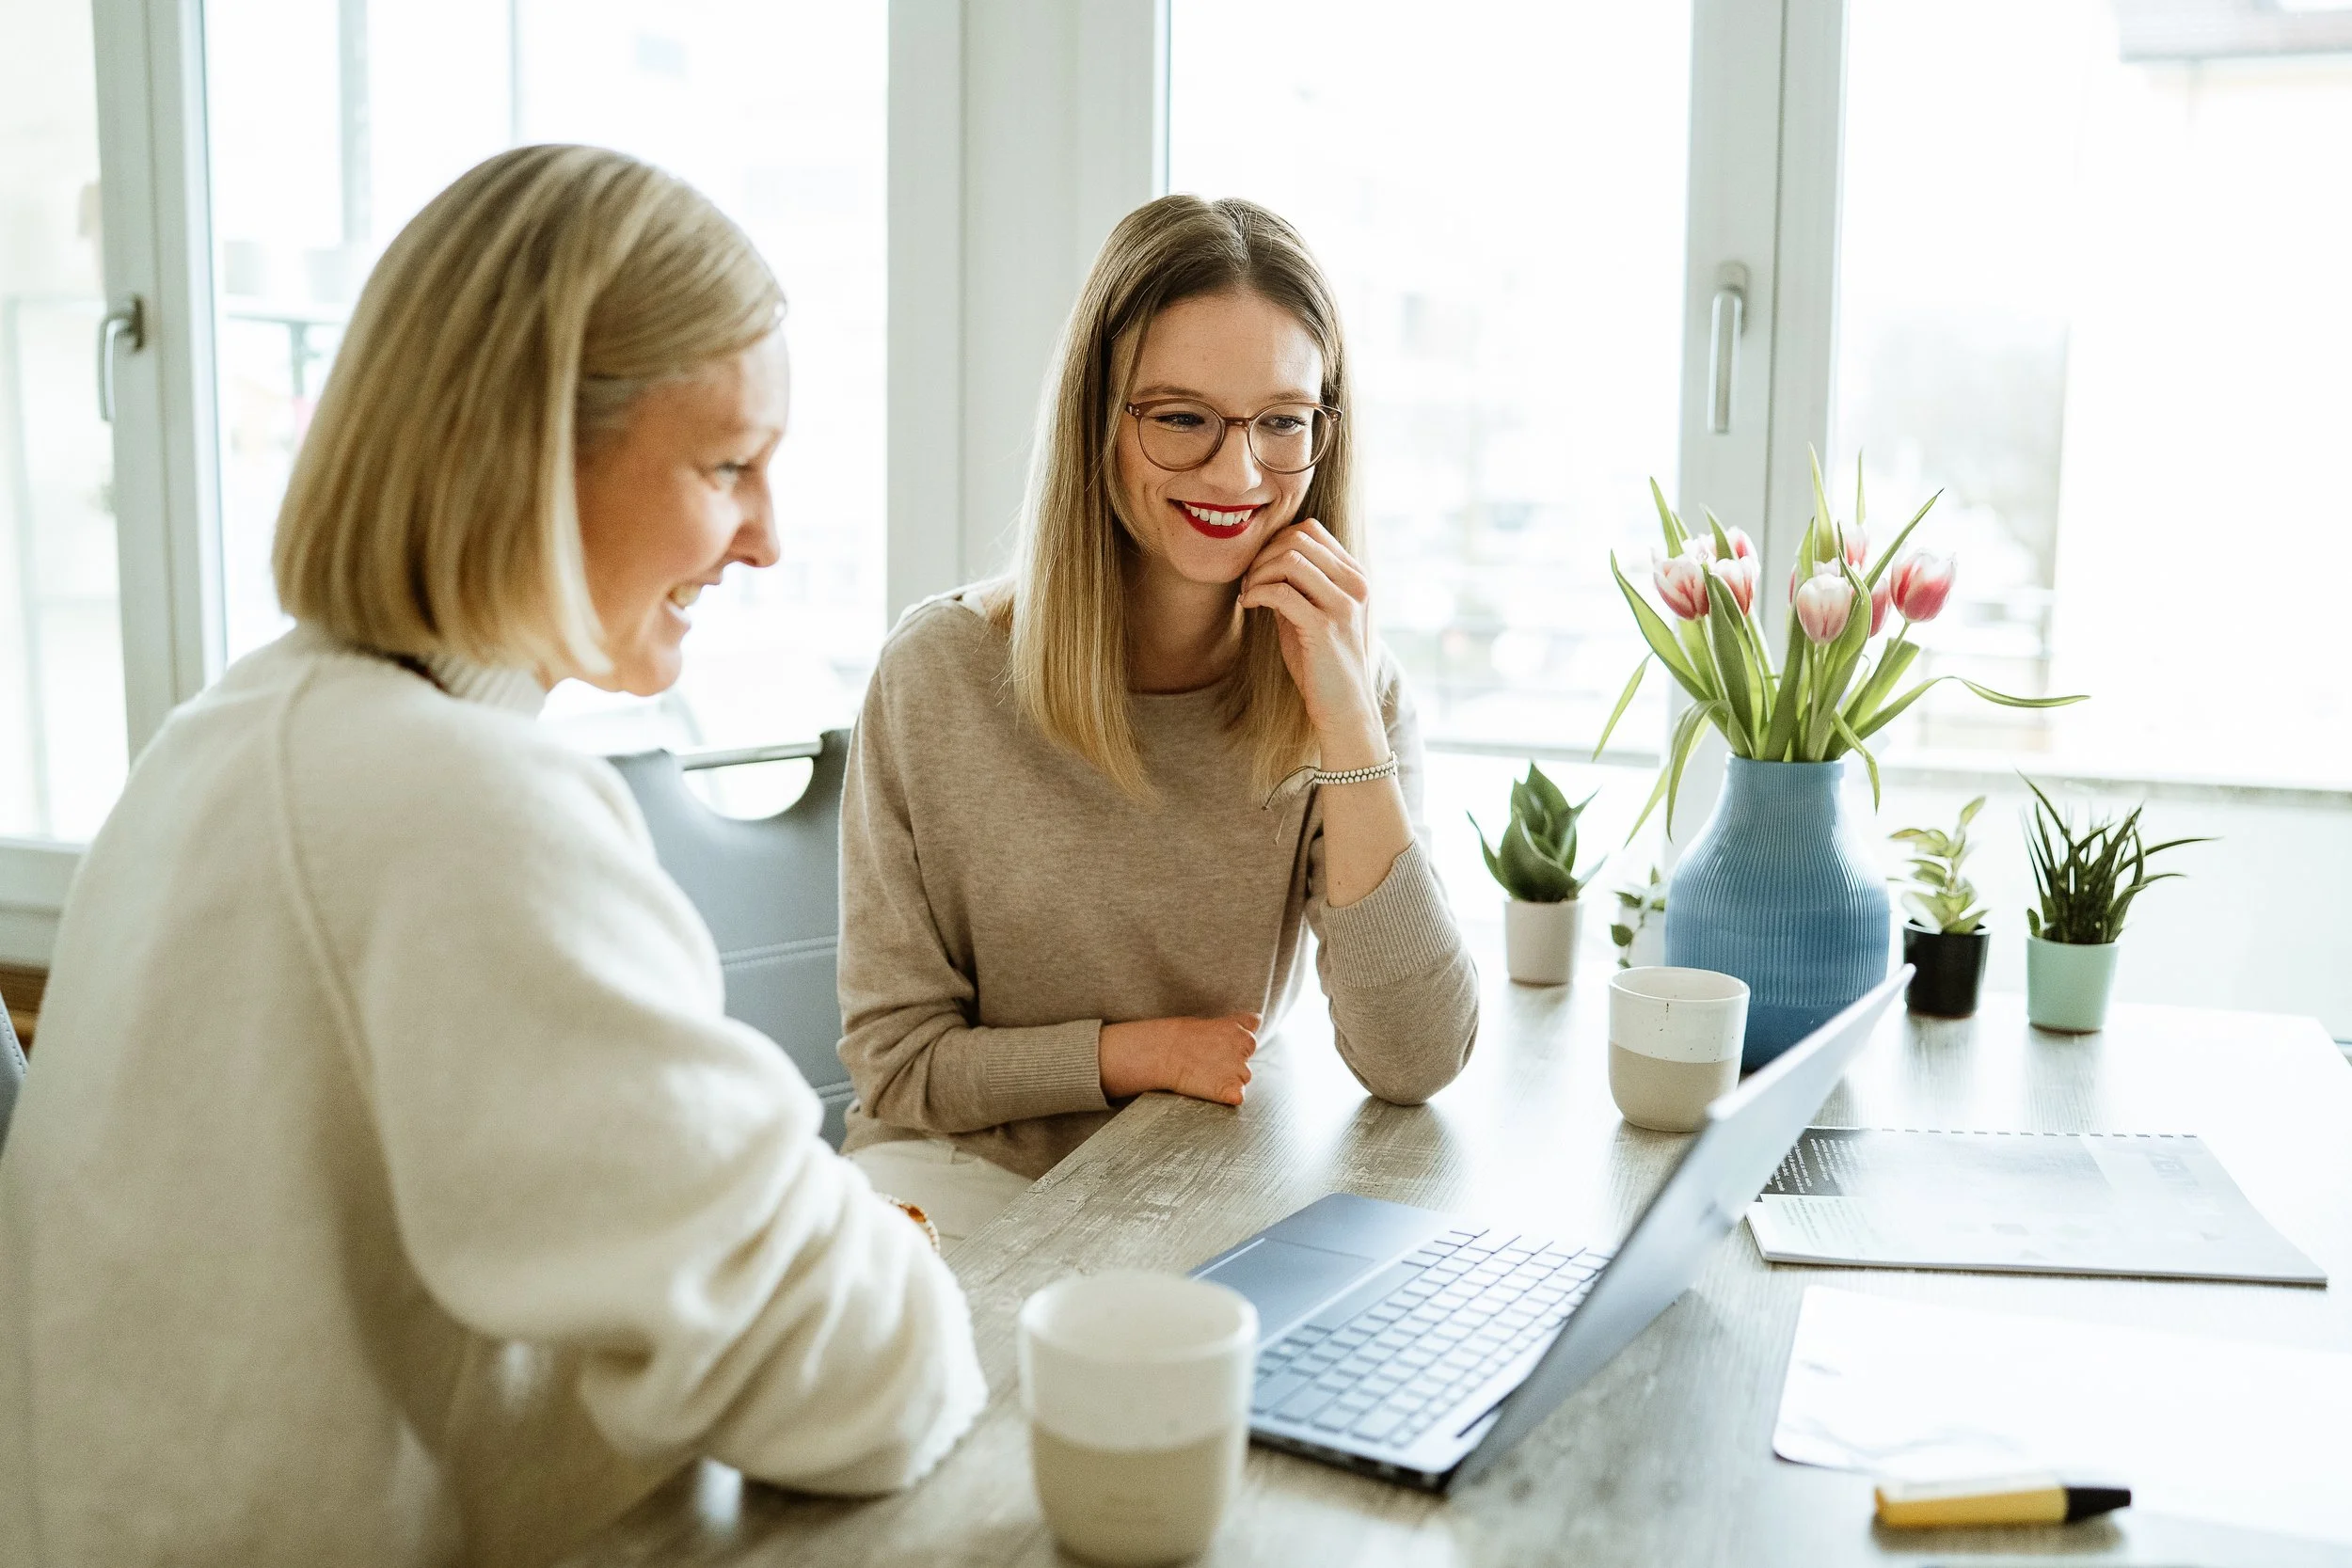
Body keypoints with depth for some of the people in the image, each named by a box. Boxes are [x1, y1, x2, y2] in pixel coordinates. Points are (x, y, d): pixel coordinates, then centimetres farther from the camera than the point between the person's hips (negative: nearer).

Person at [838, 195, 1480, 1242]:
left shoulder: (1348, 685, -5)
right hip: (967, 1172, -1)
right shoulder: (940, 675, -9)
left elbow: (1416, 1067, -16)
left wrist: (1349, 722, -22)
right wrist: (1137, 1050, -14)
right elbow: (897, 1063, -2)